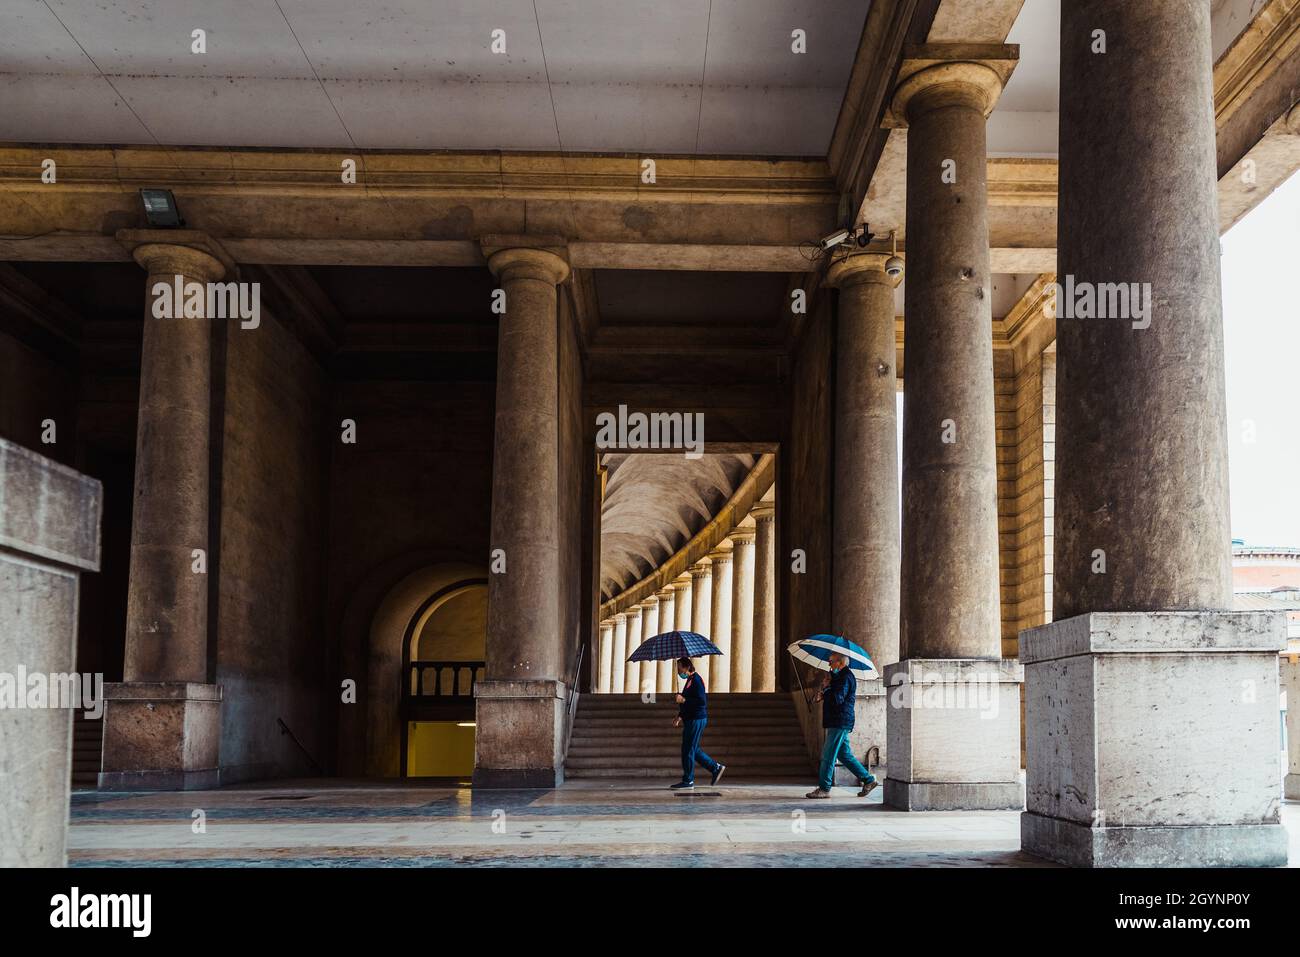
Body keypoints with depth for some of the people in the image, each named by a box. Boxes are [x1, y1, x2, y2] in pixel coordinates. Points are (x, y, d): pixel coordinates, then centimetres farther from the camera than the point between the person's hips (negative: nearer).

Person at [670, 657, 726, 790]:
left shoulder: (696, 680, -14)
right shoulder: (689, 681, 17)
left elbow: (702, 701, -23)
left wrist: (684, 700, -23)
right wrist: (679, 716, 19)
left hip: (696, 720, -10)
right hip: (690, 719, 10)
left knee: (688, 750, -6)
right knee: (693, 750, 13)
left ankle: (687, 781, -1)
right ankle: (716, 768, 20)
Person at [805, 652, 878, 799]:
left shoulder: (845, 677, -14)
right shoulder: (841, 676, 19)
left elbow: (837, 699, -24)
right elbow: (833, 697, 24)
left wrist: (826, 688, -12)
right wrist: (823, 695, 4)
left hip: (840, 723, -11)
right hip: (838, 722, 11)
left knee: (828, 755, -7)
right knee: (844, 754, 14)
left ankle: (824, 788, -3)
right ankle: (868, 780, 19)